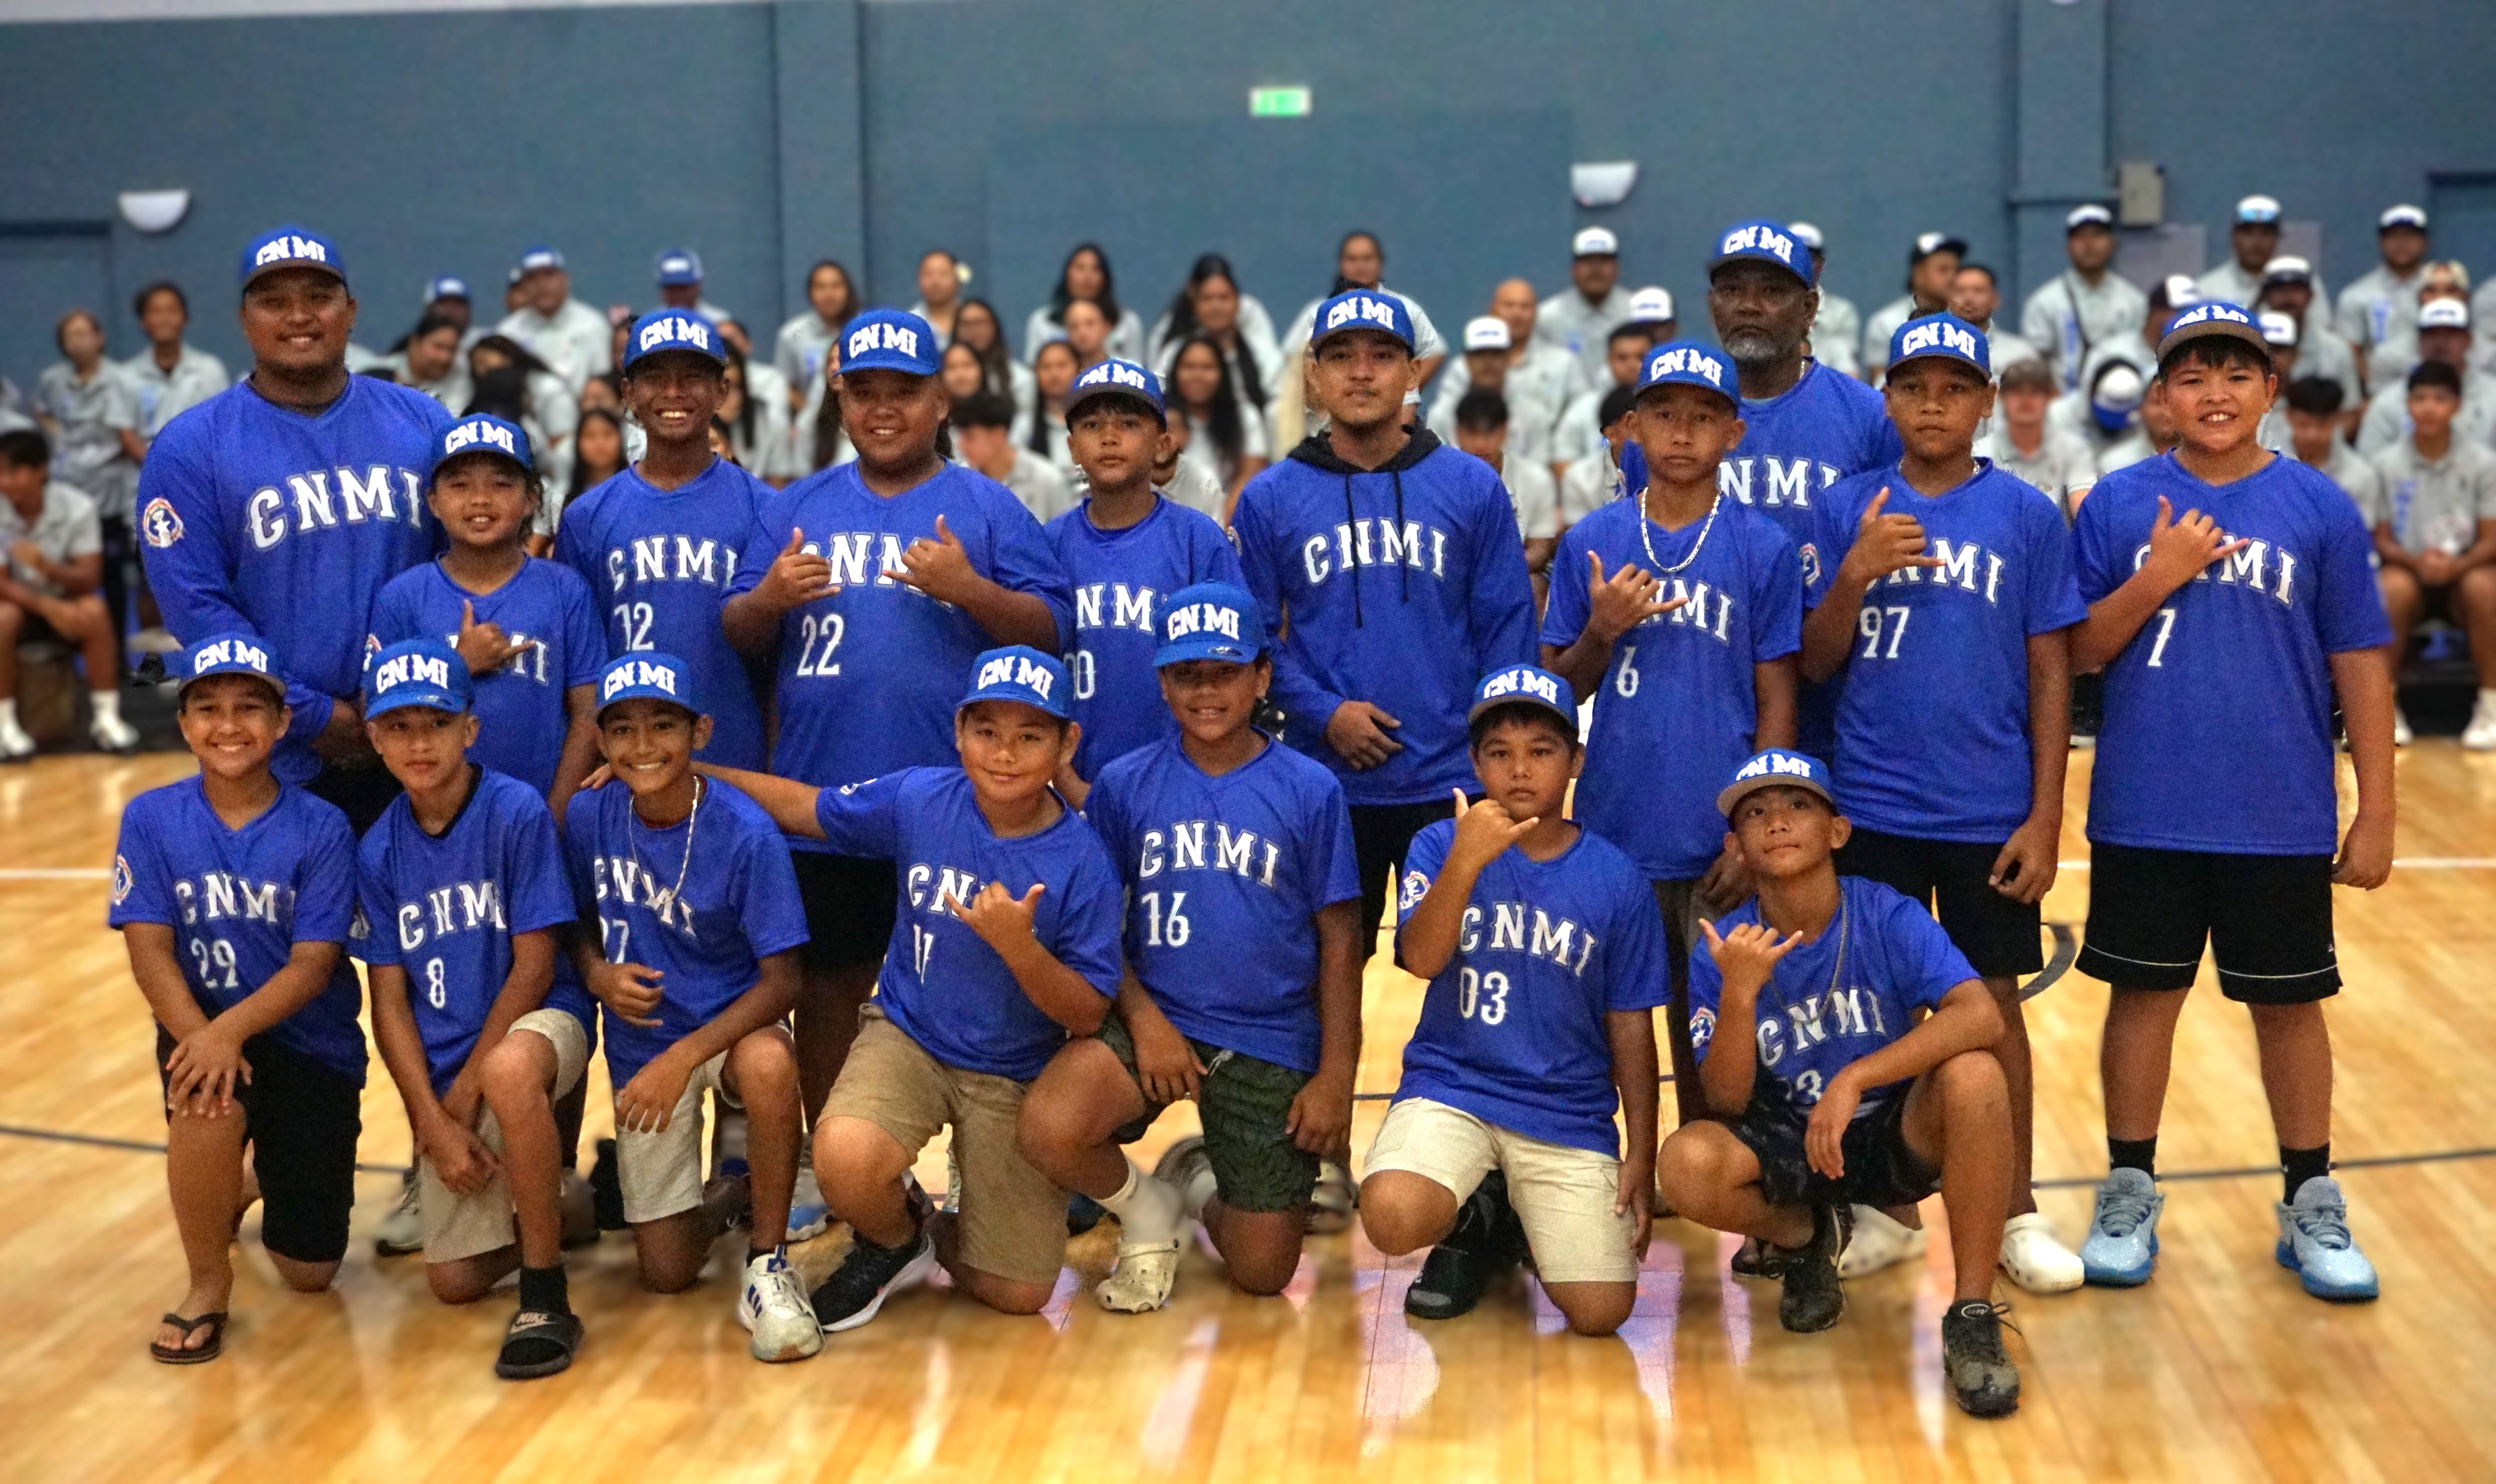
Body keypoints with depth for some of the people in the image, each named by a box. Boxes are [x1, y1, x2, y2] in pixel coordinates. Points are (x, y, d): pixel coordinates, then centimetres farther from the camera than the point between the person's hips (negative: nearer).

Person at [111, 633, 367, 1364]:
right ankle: (208, 1283, -11)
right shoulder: (151, 818, -6)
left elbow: (313, 963, -15)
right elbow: (149, 952, -11)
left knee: (310, 1273, 1)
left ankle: (264, 1179, 39)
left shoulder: (321, 829, -10)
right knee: (206, 1100, -38)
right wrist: (201, 1038, -29)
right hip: (202, 1029, 0)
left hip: (310, 1043, 0)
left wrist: (231, 1030, -32)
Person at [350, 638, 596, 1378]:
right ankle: (551, 1205, 31)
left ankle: (546, 1298, -27)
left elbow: (534, 966, -11)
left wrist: (464, 1092, -12)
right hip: (443, 1070, 5)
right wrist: (434, 1123, -9)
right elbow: (390, 1004, 2)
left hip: (537, 1022, -4)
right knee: (454, 1282, -2)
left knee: (506, 1072, -42)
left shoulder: (517, 812, -12)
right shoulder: (380, 852, 1)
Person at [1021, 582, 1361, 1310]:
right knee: (1048, 1129, -31)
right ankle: (1146, 1209, 4)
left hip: (1271, 1043, 0)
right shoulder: (1124, 784, 0)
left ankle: (1202, 1184, 36)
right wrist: (1142, 1018, -12)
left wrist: (1335, 1076, -5)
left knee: (1263, 1273, 0)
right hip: (1154, 1022, 0)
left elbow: (1338, 944, 0)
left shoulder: (1310, 791, -3)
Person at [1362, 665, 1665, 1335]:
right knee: (1392, 1219, -32)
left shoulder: (1617, 879, 2)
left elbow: (1631, 1027, 6)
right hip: (1451, 1088, -1)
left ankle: (1521, 1224, 20)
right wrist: (1465, 862, -30)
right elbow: (1421, 959, -16)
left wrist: (1641, 1156, 5)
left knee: (1601, 1312, -14)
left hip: (1570, 1115, 1)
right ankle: (1477, 1217, 7)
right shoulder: (1440, 846, 0)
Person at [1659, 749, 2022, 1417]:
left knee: (1973, 1074, -32)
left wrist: (1854, 1080, -39)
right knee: (1685, 1164, -30)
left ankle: (1971, 1317, -20)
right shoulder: (1723, 951, -11)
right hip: (1786, 1146, 1)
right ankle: (1803, 1237, 6)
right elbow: (1727, 1103, -14)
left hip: (1897, 1135, -1)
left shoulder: (1887, 917, -15)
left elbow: (1982, 1016, -31)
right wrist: (1738, 994, -31)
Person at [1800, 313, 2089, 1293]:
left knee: (1992, 1004, 7)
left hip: (1990, 815, -1)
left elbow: (2050, 673, 0)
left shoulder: (2028, 515, 0)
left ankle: (2017, 1215, 20)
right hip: (1871, 806, 1)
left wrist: (2046, 816, -4)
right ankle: (1882, 1207, 22)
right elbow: (1816, 662, 2)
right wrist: (1855, 574, -16)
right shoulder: (1846, 511, 3)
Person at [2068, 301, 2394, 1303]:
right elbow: (2080, 653, 1)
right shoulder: (2120, 505, 1)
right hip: (2144, 814, 0)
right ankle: (2129, 1196, 23)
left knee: (2289, 1002, 10)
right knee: (2144, 994, 9)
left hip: (2281, 817, 0)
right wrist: (2154, 581, -16)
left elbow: (2359, 665, 0)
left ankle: (2312, 1207, 24)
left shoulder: (2318, 508, -1)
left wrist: (2377, 812, -1)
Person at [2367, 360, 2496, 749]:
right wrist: (2417, 560, -22)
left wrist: (2459, 564, -24)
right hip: (2408, 569, 0)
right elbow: (2381, 540, -2)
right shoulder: (2386, 463, -4)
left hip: (2463, 570, 0)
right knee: (2392, 587, -35)